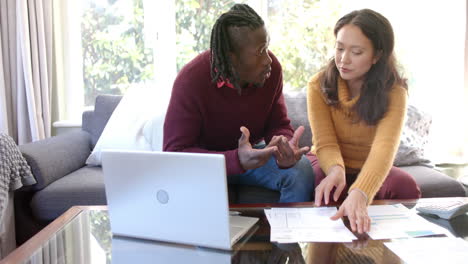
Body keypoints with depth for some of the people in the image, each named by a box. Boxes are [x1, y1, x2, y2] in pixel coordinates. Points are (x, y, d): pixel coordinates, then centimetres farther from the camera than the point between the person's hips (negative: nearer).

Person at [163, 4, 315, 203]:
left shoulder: (271, 68, -15)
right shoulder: (191, 80, -27)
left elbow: (279, 125, -5)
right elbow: (174, 153, -28)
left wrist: (286, 147, -32)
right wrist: (237, 160, -43)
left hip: (251, 152, 3)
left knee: (302, 170, -23)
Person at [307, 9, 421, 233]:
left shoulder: (393, 92, -20)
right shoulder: (319, 85, -15)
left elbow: (384, 148, -37)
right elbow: (325, 142, -20)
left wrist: (359, 193, -56)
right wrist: (336, 170, -46)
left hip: (368, 170, 0)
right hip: (329, 164, 0)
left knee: (406, 186, -30)